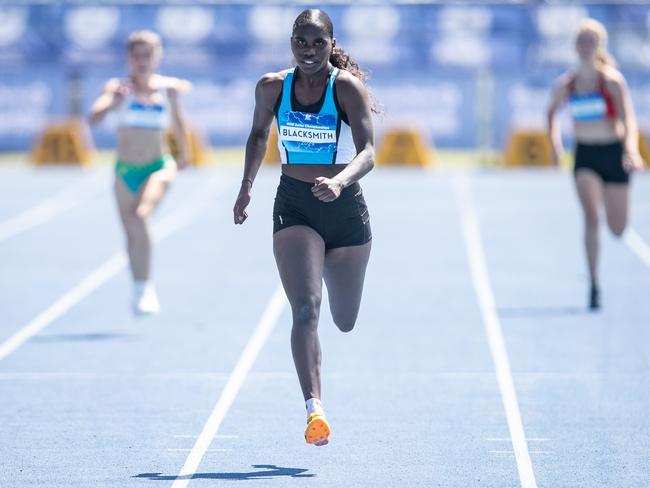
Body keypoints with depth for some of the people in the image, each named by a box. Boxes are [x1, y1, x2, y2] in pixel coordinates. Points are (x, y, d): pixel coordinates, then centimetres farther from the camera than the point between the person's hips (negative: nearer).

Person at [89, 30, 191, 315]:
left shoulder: (168, 88, 2)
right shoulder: (119, 87, -3)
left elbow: (176, 120, 22)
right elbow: (94, 117, -19)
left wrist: (183, 152, 32)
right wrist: (113, 101, -38)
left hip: (158, 167, -2)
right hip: (125, 171, 2)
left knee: (141, 216, -28)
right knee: (132, 234, 9)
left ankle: (145, 290, -24)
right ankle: (141, 290, 29)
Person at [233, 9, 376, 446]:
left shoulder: (348, 87, -12)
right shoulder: (272, 88, -2)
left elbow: (368, 152, -22)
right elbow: (258, 135, 18)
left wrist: (339, 182, -40)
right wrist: (246, 188, 17)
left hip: (344, 207, 0)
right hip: (293, 207, 1)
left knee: (344, 321, 16)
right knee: (305, 309, -20)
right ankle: (315, 410, -29)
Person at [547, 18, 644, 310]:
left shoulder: (612, 80, -9)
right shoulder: (566, 83, 0)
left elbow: (628, 119, -18)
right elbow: (552, 113, 20)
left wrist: (631, 151, -33)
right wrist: (555, 144, 10)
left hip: (613, 154, -1)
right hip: (585, 156, 1)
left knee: (617, 229, 6)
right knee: (591, 217, -19)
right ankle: (594, 286, -14)